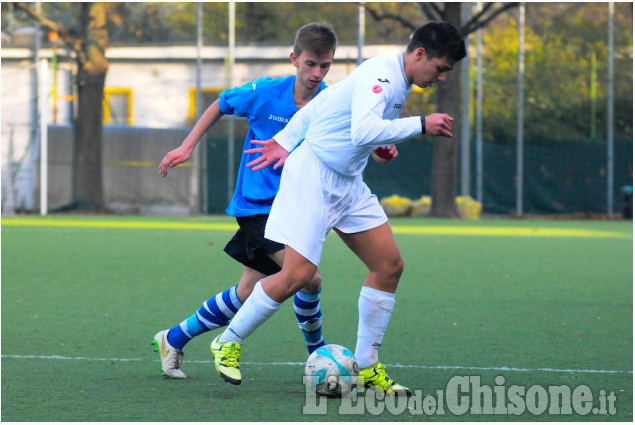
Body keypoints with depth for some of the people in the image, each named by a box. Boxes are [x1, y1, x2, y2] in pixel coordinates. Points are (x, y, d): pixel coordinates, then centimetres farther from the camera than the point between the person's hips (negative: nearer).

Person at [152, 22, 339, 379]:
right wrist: (188, 146, 5)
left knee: (246, 296, 11)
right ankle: (317, 353, 2)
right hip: (257, 205, -4)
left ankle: (174, 340, 29)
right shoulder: (265, 93, -10)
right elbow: (221, 105, 8)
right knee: (309, 276, -21)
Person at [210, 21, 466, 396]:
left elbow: (324, 100, 17)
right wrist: (421, 125, -28)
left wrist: (286, 140, 19)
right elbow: (364, 131, -36)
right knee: (299, 275, -12)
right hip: (312, 177, -10)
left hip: (349, 183, 10)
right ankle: (229, 342, 8)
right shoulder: (380, 75, -20)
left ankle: (367, 366, 11)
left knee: (389, 265, 2)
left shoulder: (396, 84, 11)